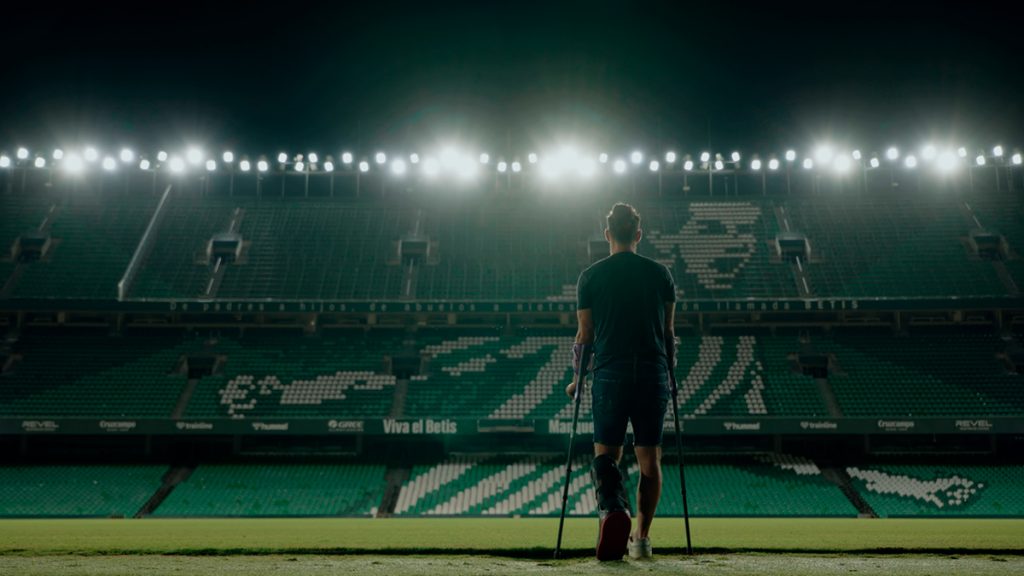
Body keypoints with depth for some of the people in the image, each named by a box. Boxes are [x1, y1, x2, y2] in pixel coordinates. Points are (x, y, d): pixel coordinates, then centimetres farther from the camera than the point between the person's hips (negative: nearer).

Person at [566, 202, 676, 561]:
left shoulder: (591, 276, 1)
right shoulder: (660, 274, 5)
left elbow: (585, 335, 3)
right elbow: (669, 332, 9)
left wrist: (577, 377, 15)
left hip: (610, 375, -1)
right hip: (653, 376, 1)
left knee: (606, 452, 7)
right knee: (649, 458, 9)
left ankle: (613, 508, -23)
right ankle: (641, 538, 11)